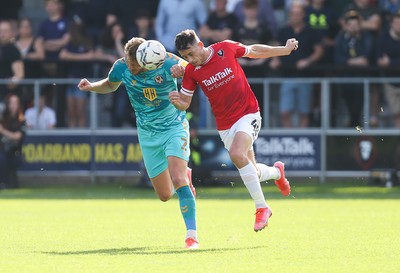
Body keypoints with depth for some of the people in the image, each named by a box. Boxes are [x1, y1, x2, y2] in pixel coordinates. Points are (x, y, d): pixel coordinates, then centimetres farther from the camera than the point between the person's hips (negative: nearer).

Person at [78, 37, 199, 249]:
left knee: (177, 179, -24)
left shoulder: (167, 63, -21)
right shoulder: (121, 67, -11)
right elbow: (110, 85, 12)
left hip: (174, 126, -3)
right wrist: (91, 86, -9)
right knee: (165, 194, 4)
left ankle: (191, 234, -18)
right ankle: (185, 176, 39)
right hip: (148, 134, 4)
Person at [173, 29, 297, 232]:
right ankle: (276, 172, 46)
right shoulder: (191, 71, -6)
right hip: (225, 125, 4)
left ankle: (261, 208, -19)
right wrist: (176, 101, -23)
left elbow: (254, 51, 7)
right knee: (251, 173, 9)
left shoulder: (226, 48, -11)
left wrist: (286, 49, 16)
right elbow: (185, 103, 1)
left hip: (248, 114, -4)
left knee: (237, 154, -29)